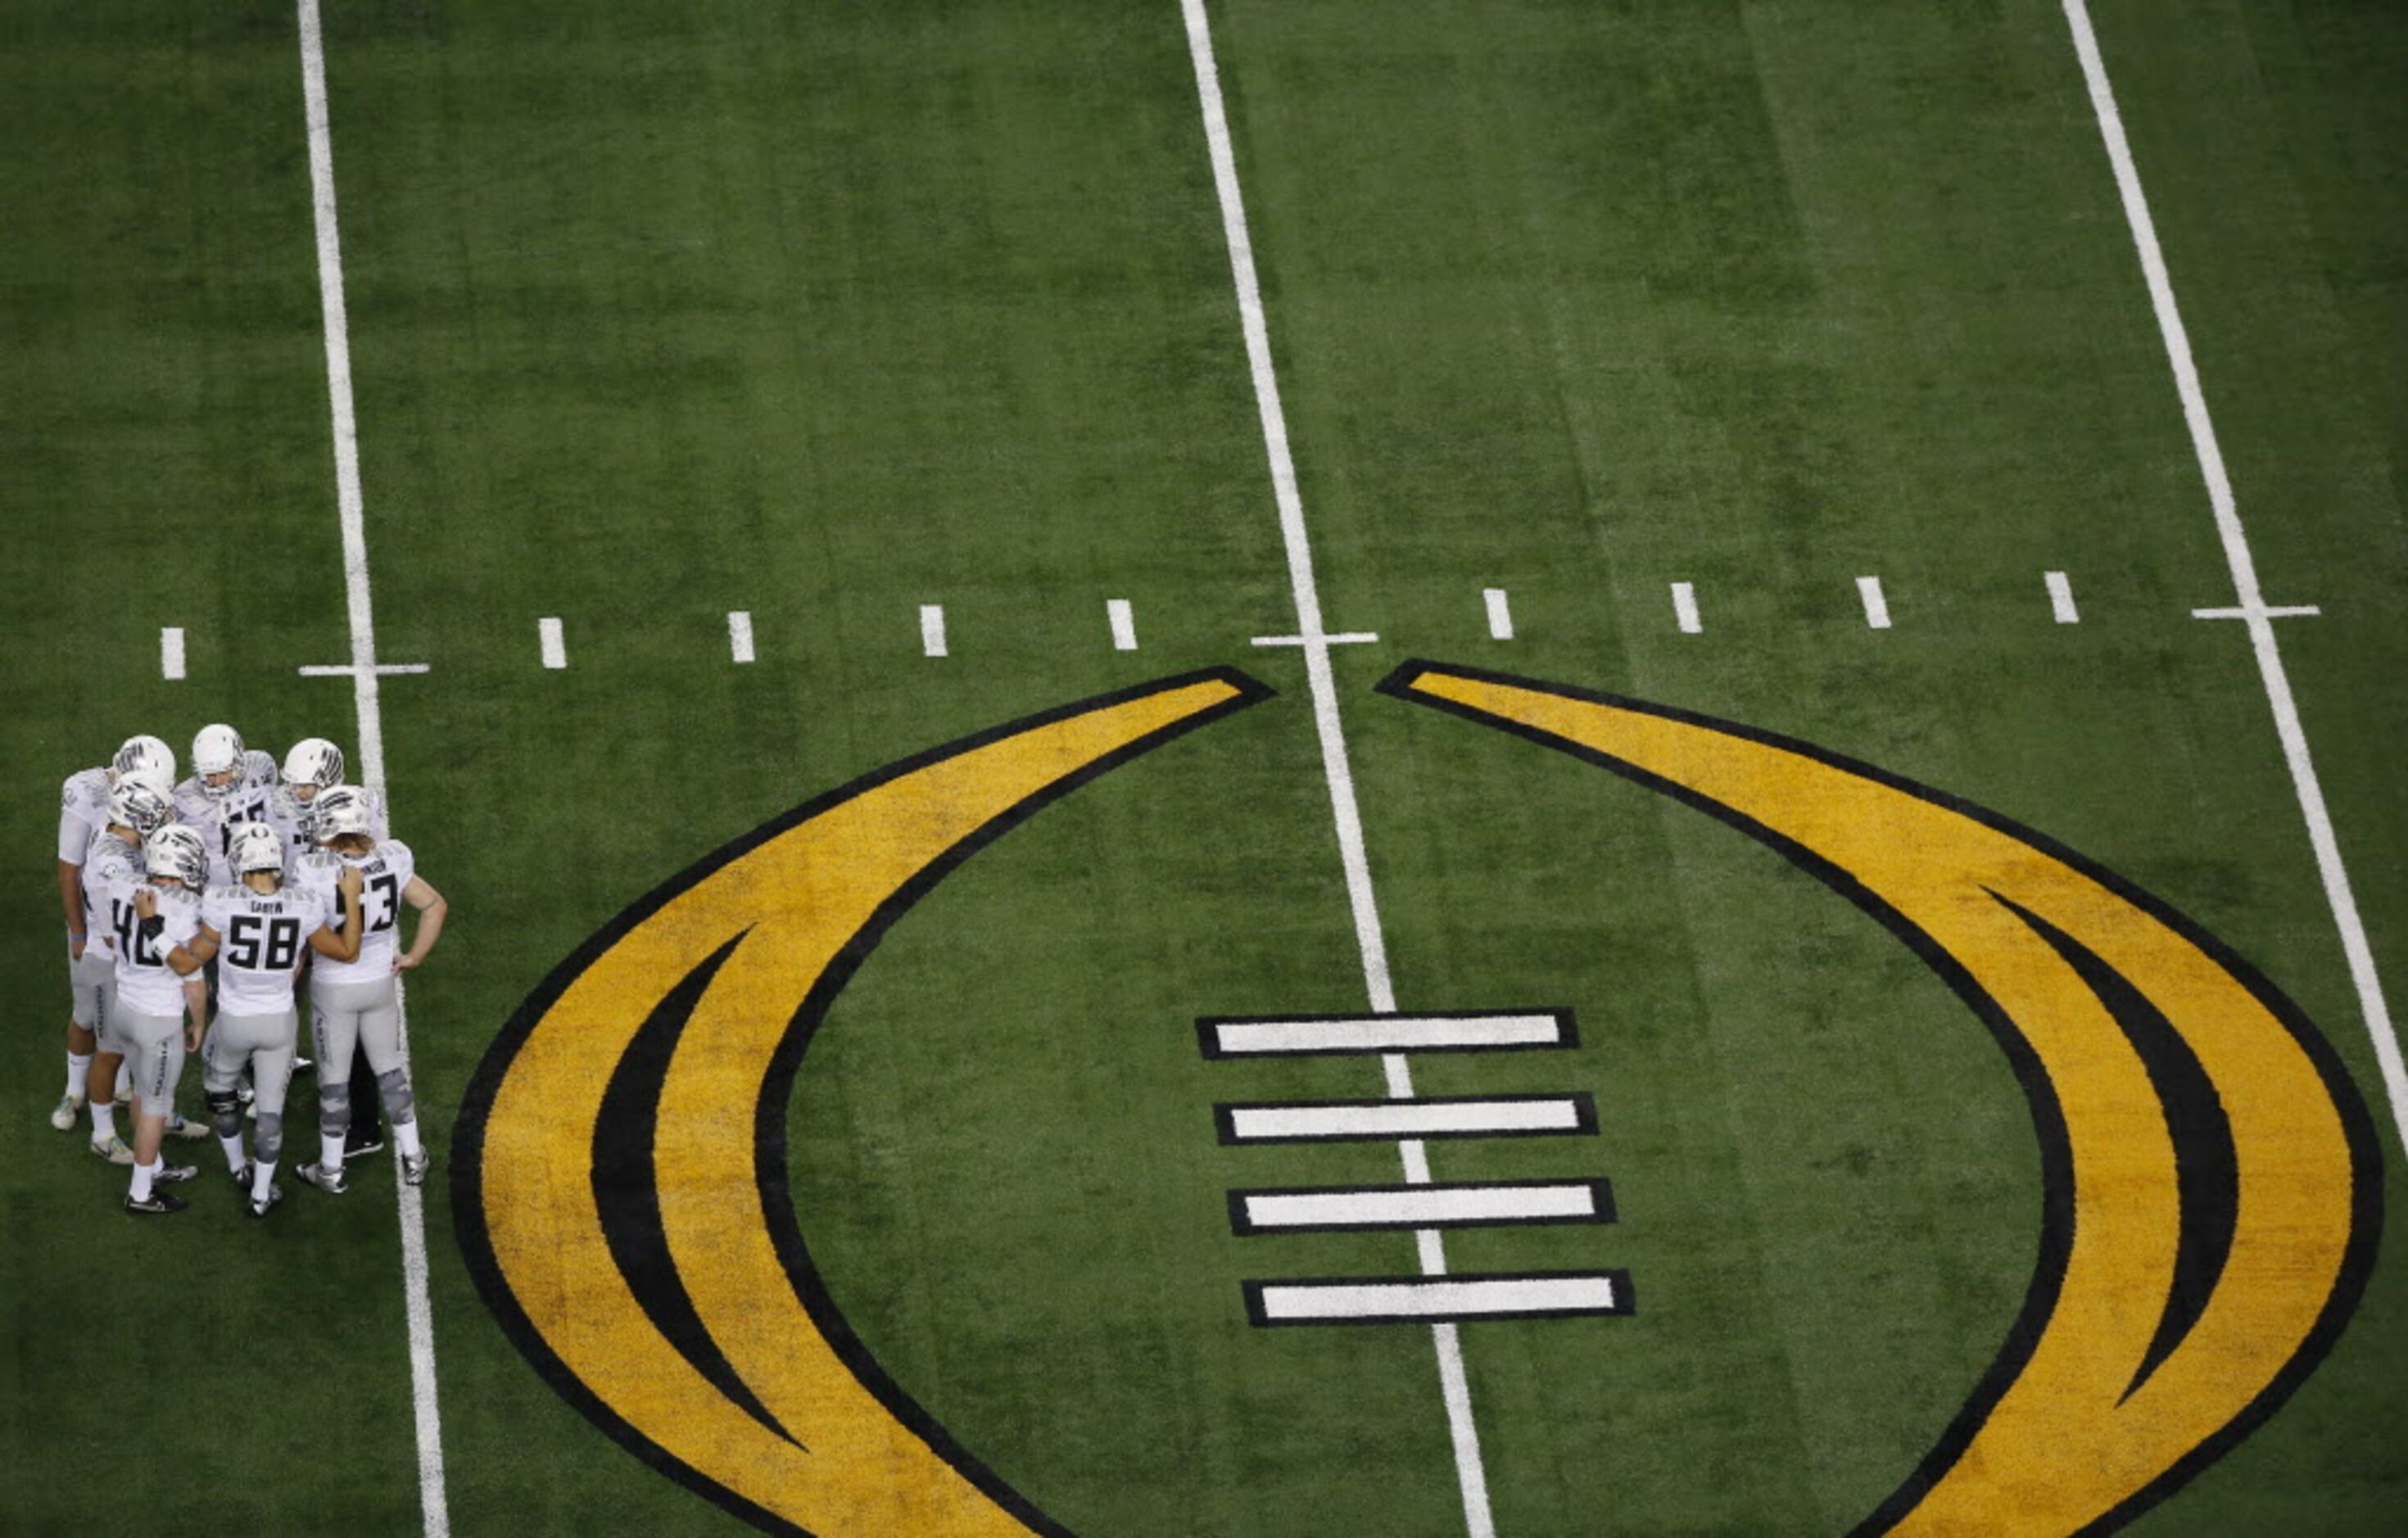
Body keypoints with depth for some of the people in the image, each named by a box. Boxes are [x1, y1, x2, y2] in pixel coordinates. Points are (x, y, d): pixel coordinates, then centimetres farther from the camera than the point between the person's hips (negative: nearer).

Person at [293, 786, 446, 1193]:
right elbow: (435, 906, -3)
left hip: (333, 989, -3)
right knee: (389, 1068, 21)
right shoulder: (391, 860, -12)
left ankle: (331, 1170, 26)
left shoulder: (316, 872, -25)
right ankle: (413, 1158, 30)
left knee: (334, 1078, 12)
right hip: (381, 981, 3)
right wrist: (414, 956, 7)